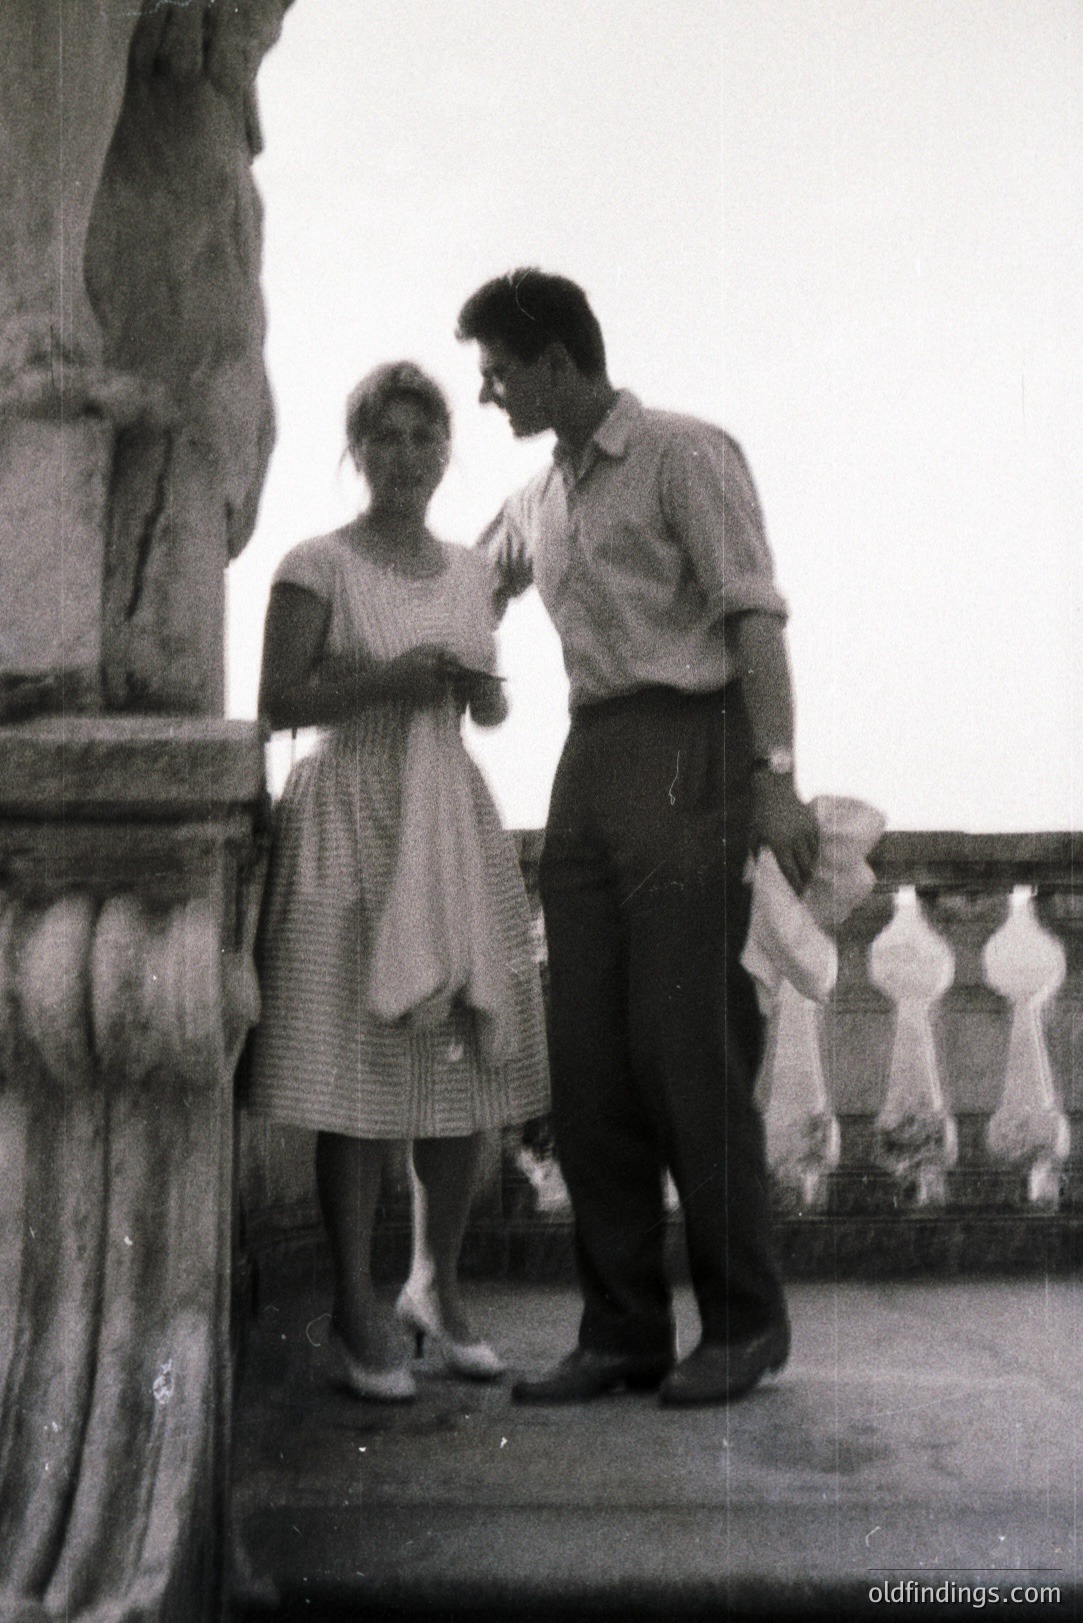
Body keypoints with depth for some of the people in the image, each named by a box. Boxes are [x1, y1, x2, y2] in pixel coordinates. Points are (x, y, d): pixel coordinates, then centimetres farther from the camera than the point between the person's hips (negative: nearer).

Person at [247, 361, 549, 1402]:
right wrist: (387, 681, -16)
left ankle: (438, 1287, 21)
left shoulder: (468, 572, 15)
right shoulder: (318, 566, -1)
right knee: (358, 1063, -4)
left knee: (464, 1063, 5)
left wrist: (478, 687, -1)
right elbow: (278, 703, -6)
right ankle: (356, 1309, 8)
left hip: (453, 819, 5)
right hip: (352, 818, -5)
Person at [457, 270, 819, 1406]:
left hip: (686, 752, -7)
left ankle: (745, 1319, 6)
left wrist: (775, 774, -19)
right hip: (590, 762, 7)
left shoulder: (686, 455, 1)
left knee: (685, 1045, -8)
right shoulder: (536, 501, 22)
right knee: (586, 1056, 1)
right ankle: (622, 1331, 9)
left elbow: (752, 616, -9)